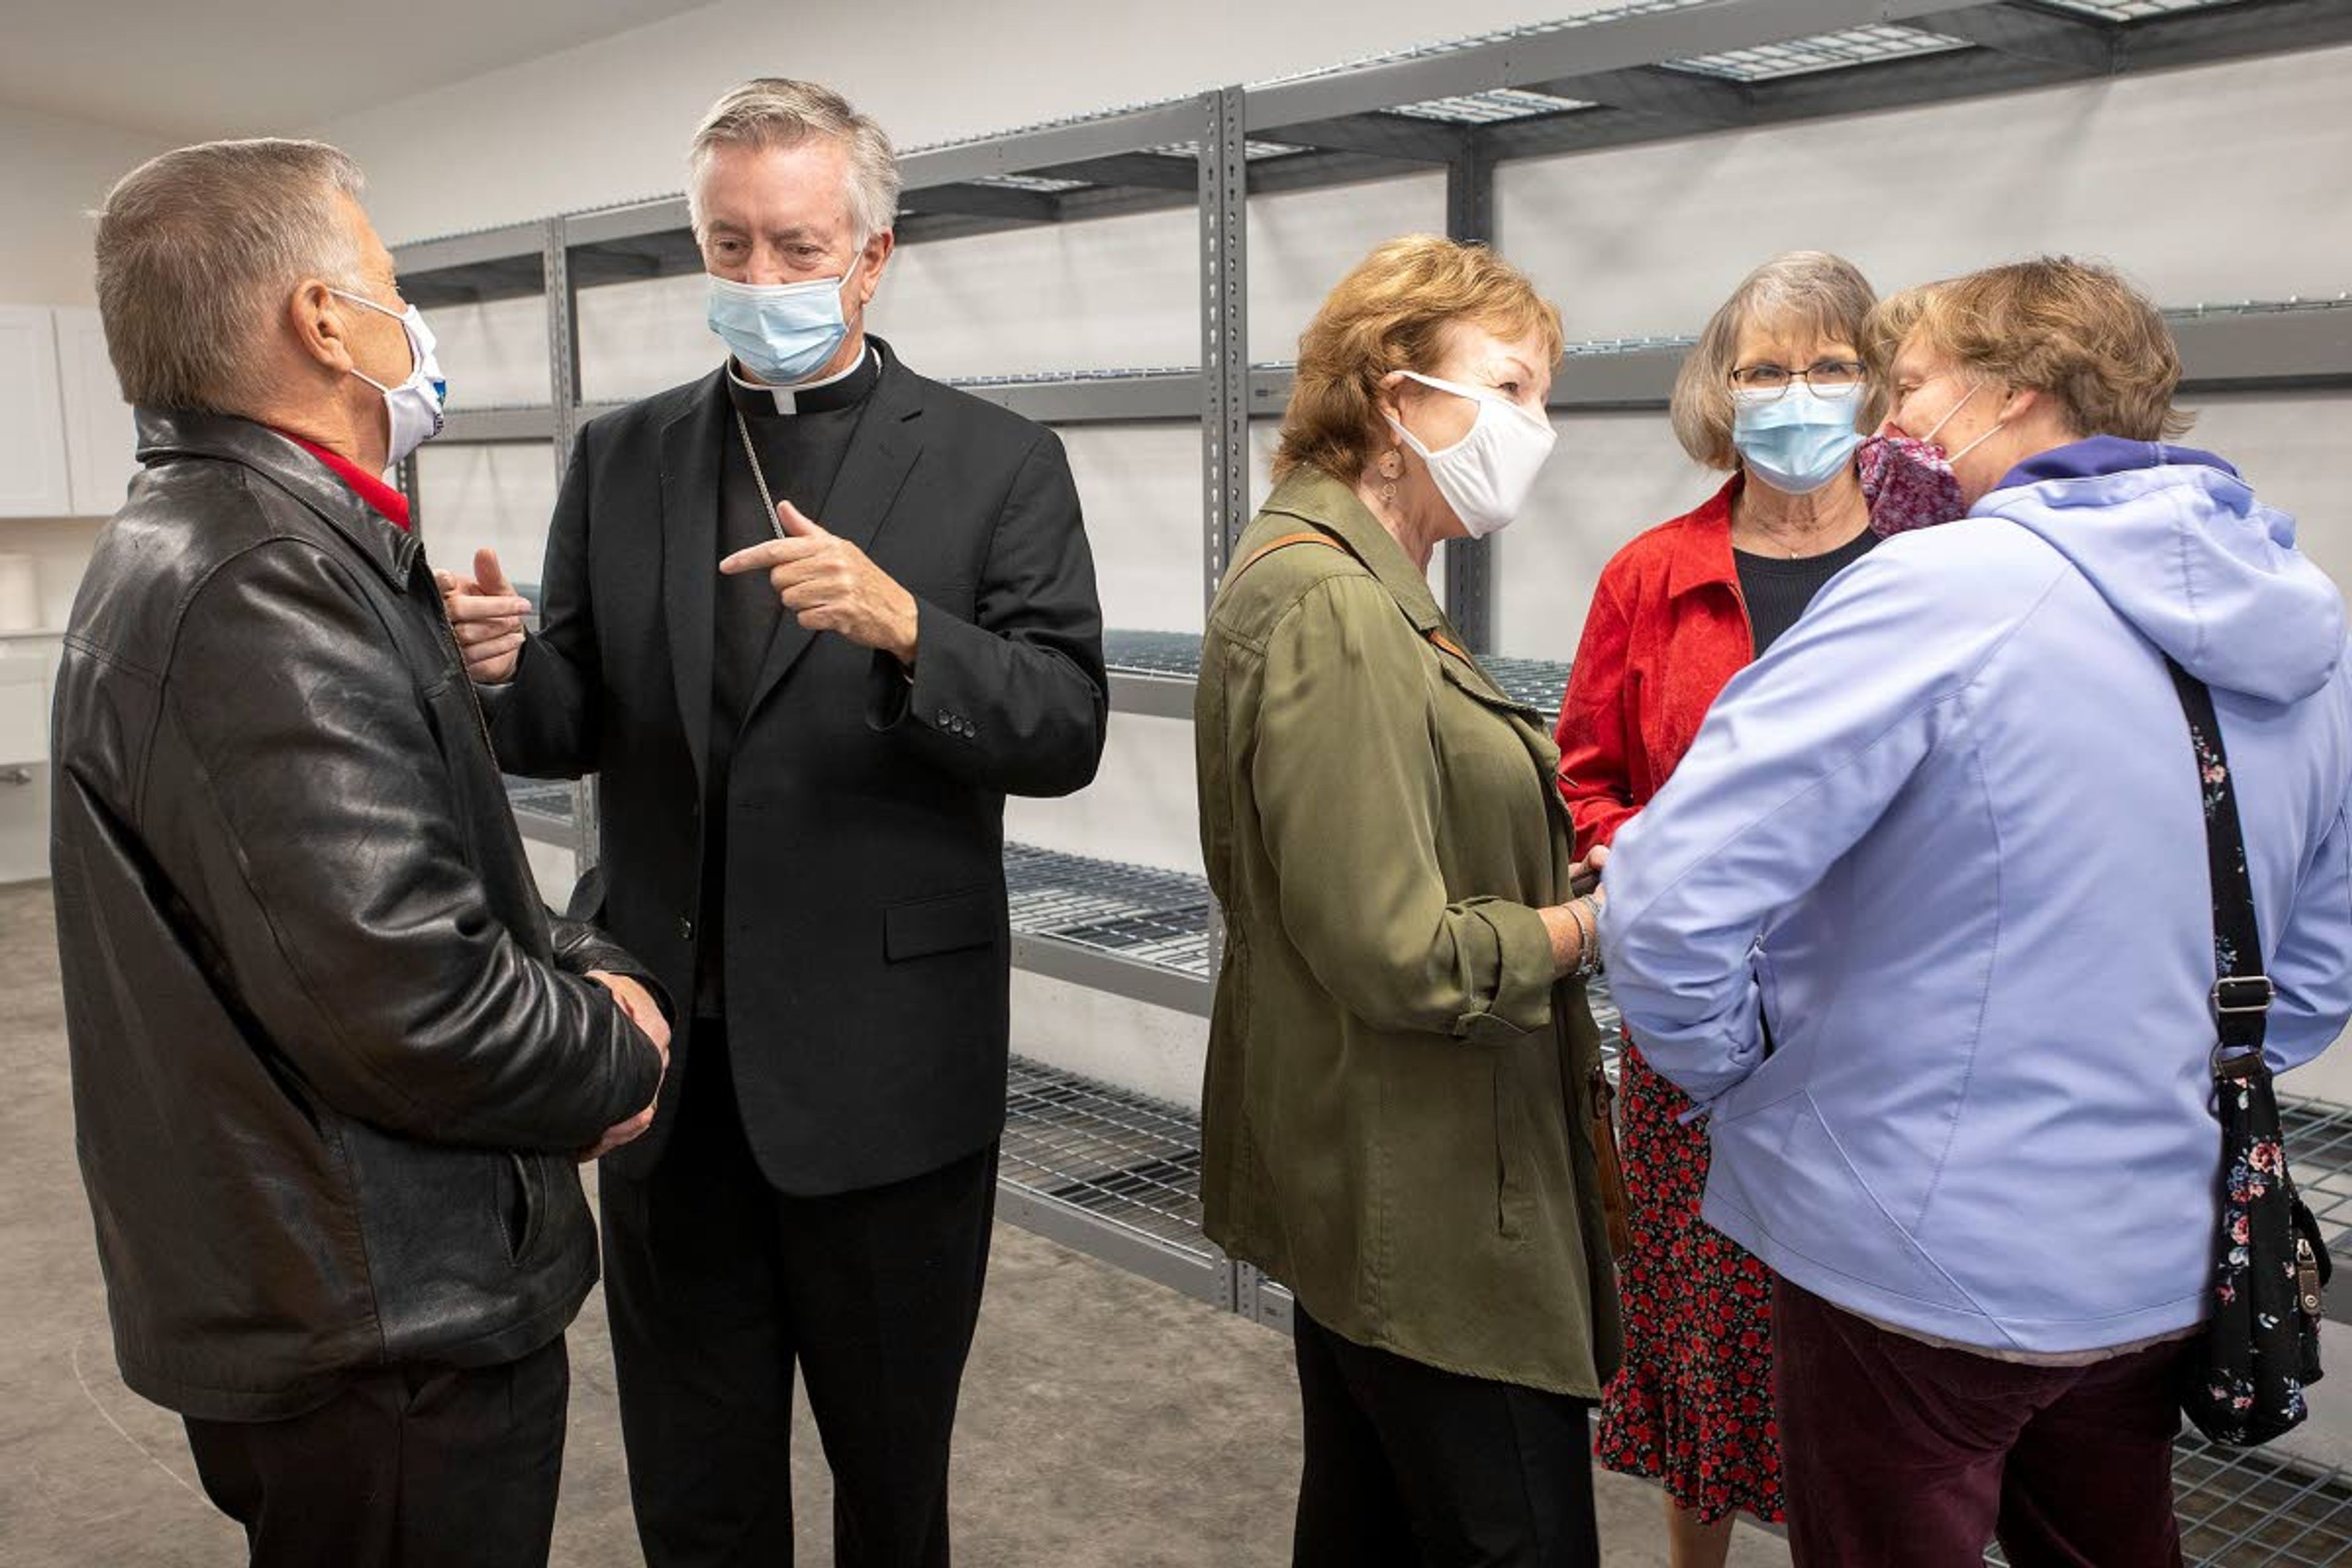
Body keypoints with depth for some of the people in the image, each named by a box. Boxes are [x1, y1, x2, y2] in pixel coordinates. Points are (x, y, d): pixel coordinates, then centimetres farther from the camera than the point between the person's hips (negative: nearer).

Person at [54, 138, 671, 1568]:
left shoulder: (256, 539, 9)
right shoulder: (261, 587, -25)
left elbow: (415, 873, 16)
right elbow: (407, 1006, -31)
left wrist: (586, 964, -1)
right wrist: (622, 1057, -12)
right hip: (383, 1340, -10)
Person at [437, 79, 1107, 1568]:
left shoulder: (996, 462, -4)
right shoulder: (622, 457, 7)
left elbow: (1067, 732, -11)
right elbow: (575, 729, 7)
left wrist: (904, 627, -28)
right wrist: (504, 671, -16)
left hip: (885, 1059, -3)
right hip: (670, 1051, 3)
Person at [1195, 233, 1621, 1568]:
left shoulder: (1360, 583, 12)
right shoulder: (1330, 609, -21)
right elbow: (1399, 956, -25)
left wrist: (1566, 887, 2)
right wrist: (1584, 929, -10)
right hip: (1427, 1205, -10)